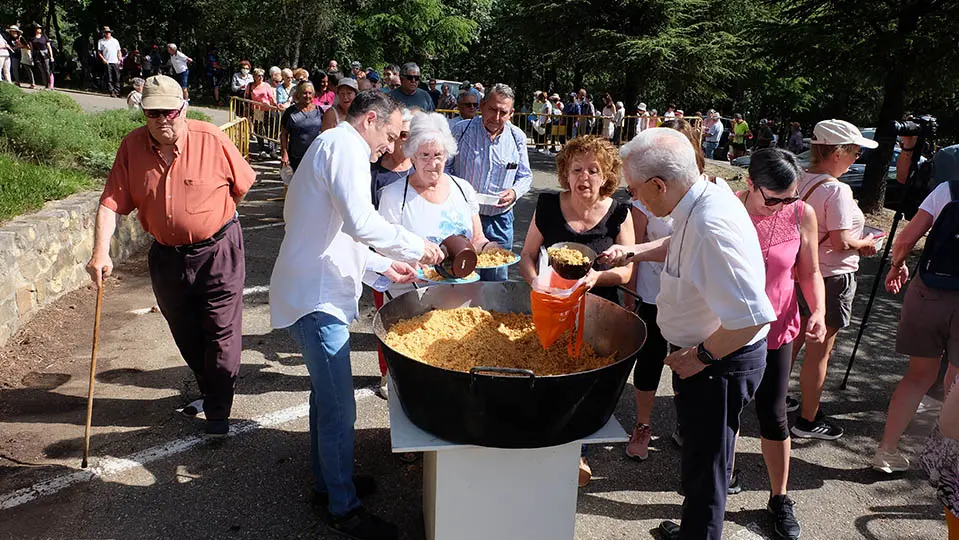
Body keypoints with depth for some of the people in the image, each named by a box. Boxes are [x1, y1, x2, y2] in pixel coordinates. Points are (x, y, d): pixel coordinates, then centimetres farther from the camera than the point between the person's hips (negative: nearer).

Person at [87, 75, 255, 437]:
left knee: (221, 332, 1)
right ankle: (208, 391, 41)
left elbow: (242, 184, -1)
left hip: (218, 250, -4)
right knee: (185, 335, 18)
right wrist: (101, 253, -21)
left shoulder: (211, 139, -15)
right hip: (166, 255, 4)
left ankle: (218, 411, 17)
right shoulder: (131, 147, -6)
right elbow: (111, 203, -9)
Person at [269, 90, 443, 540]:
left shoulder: (331, 145, 21)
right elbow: (362, 223, -27)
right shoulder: (344, 145, -13)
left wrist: (383, 265, 20)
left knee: (327, 396, 22)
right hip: (317, 299, -11)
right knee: (340, 409, -2)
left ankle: (327, 481, 38)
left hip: (317, 294, 11)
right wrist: (417, 247, -14)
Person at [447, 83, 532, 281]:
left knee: (496, 278, 11)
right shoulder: (461, 130, -4)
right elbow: (445, 166, 2)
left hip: (499, 220, 2)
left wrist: (515, 192, -12)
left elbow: (525, 176, 10)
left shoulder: (518, 137, 2)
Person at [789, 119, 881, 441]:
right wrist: (865, 244, -3)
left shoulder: (799, 181, 3)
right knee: (819, 352, 4)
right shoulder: (836, 190, -21)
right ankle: (808, 420, 17)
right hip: (830, 279, -8)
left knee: (792, 340, 21)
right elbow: (841, 241, -23)